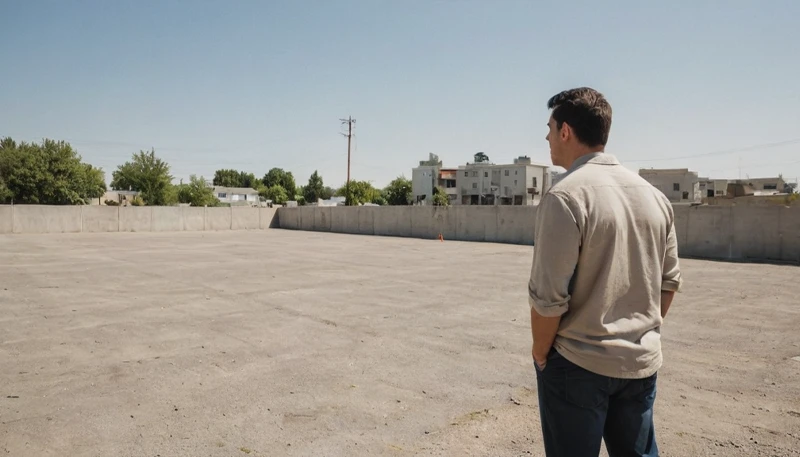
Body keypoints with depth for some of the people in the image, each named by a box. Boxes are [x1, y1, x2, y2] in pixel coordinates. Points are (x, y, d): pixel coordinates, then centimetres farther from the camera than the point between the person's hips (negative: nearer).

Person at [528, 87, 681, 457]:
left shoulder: (565, 196, -18)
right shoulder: (653, 195, 4)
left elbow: (549, 297, -19)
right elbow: (669, 281, 10)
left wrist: (540, 353, -4)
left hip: (579, 366, -6)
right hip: (642, 363, 7)